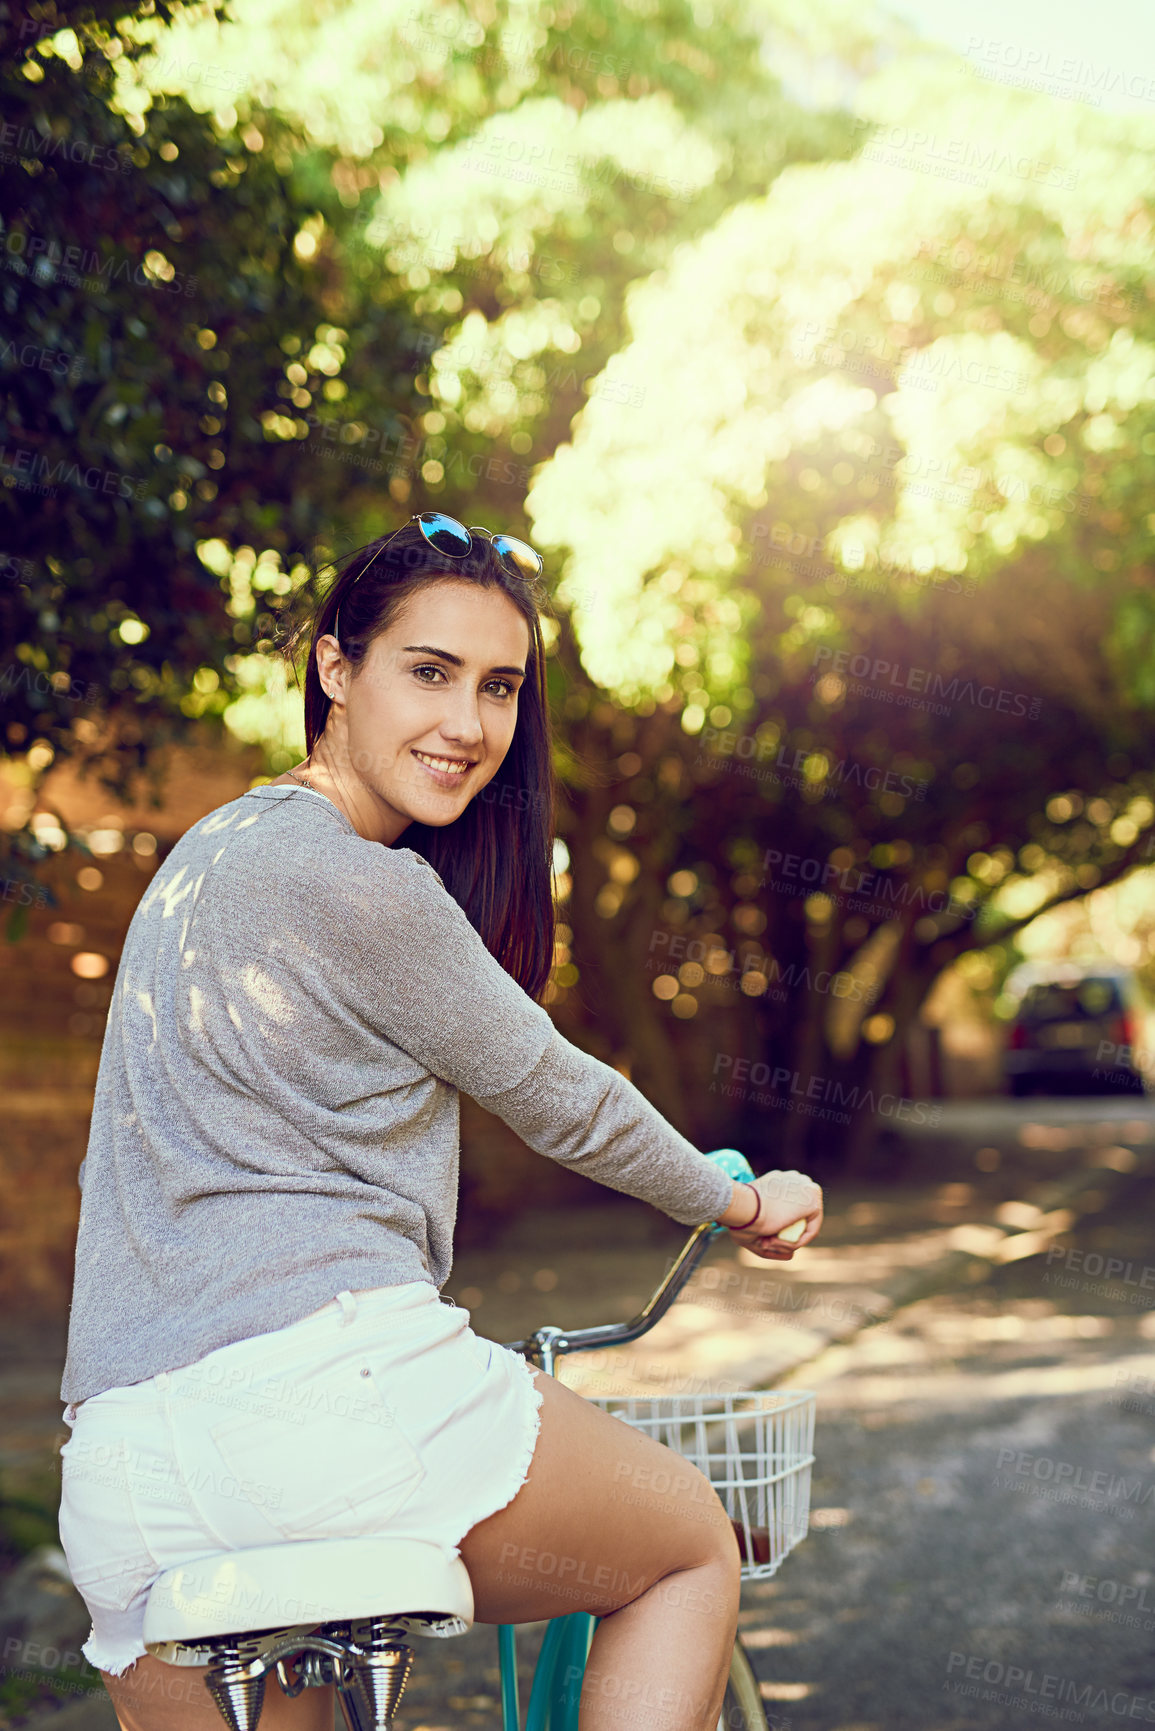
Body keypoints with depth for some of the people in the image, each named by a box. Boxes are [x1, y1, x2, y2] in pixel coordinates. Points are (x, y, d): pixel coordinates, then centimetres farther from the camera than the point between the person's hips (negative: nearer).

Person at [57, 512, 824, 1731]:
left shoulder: (209, 852, 21)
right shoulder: (361, 886, -9)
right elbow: (553, 1099, 2)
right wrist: (737, 1203, 19)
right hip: (330, 1388, -8)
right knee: (692, 1552, 15)